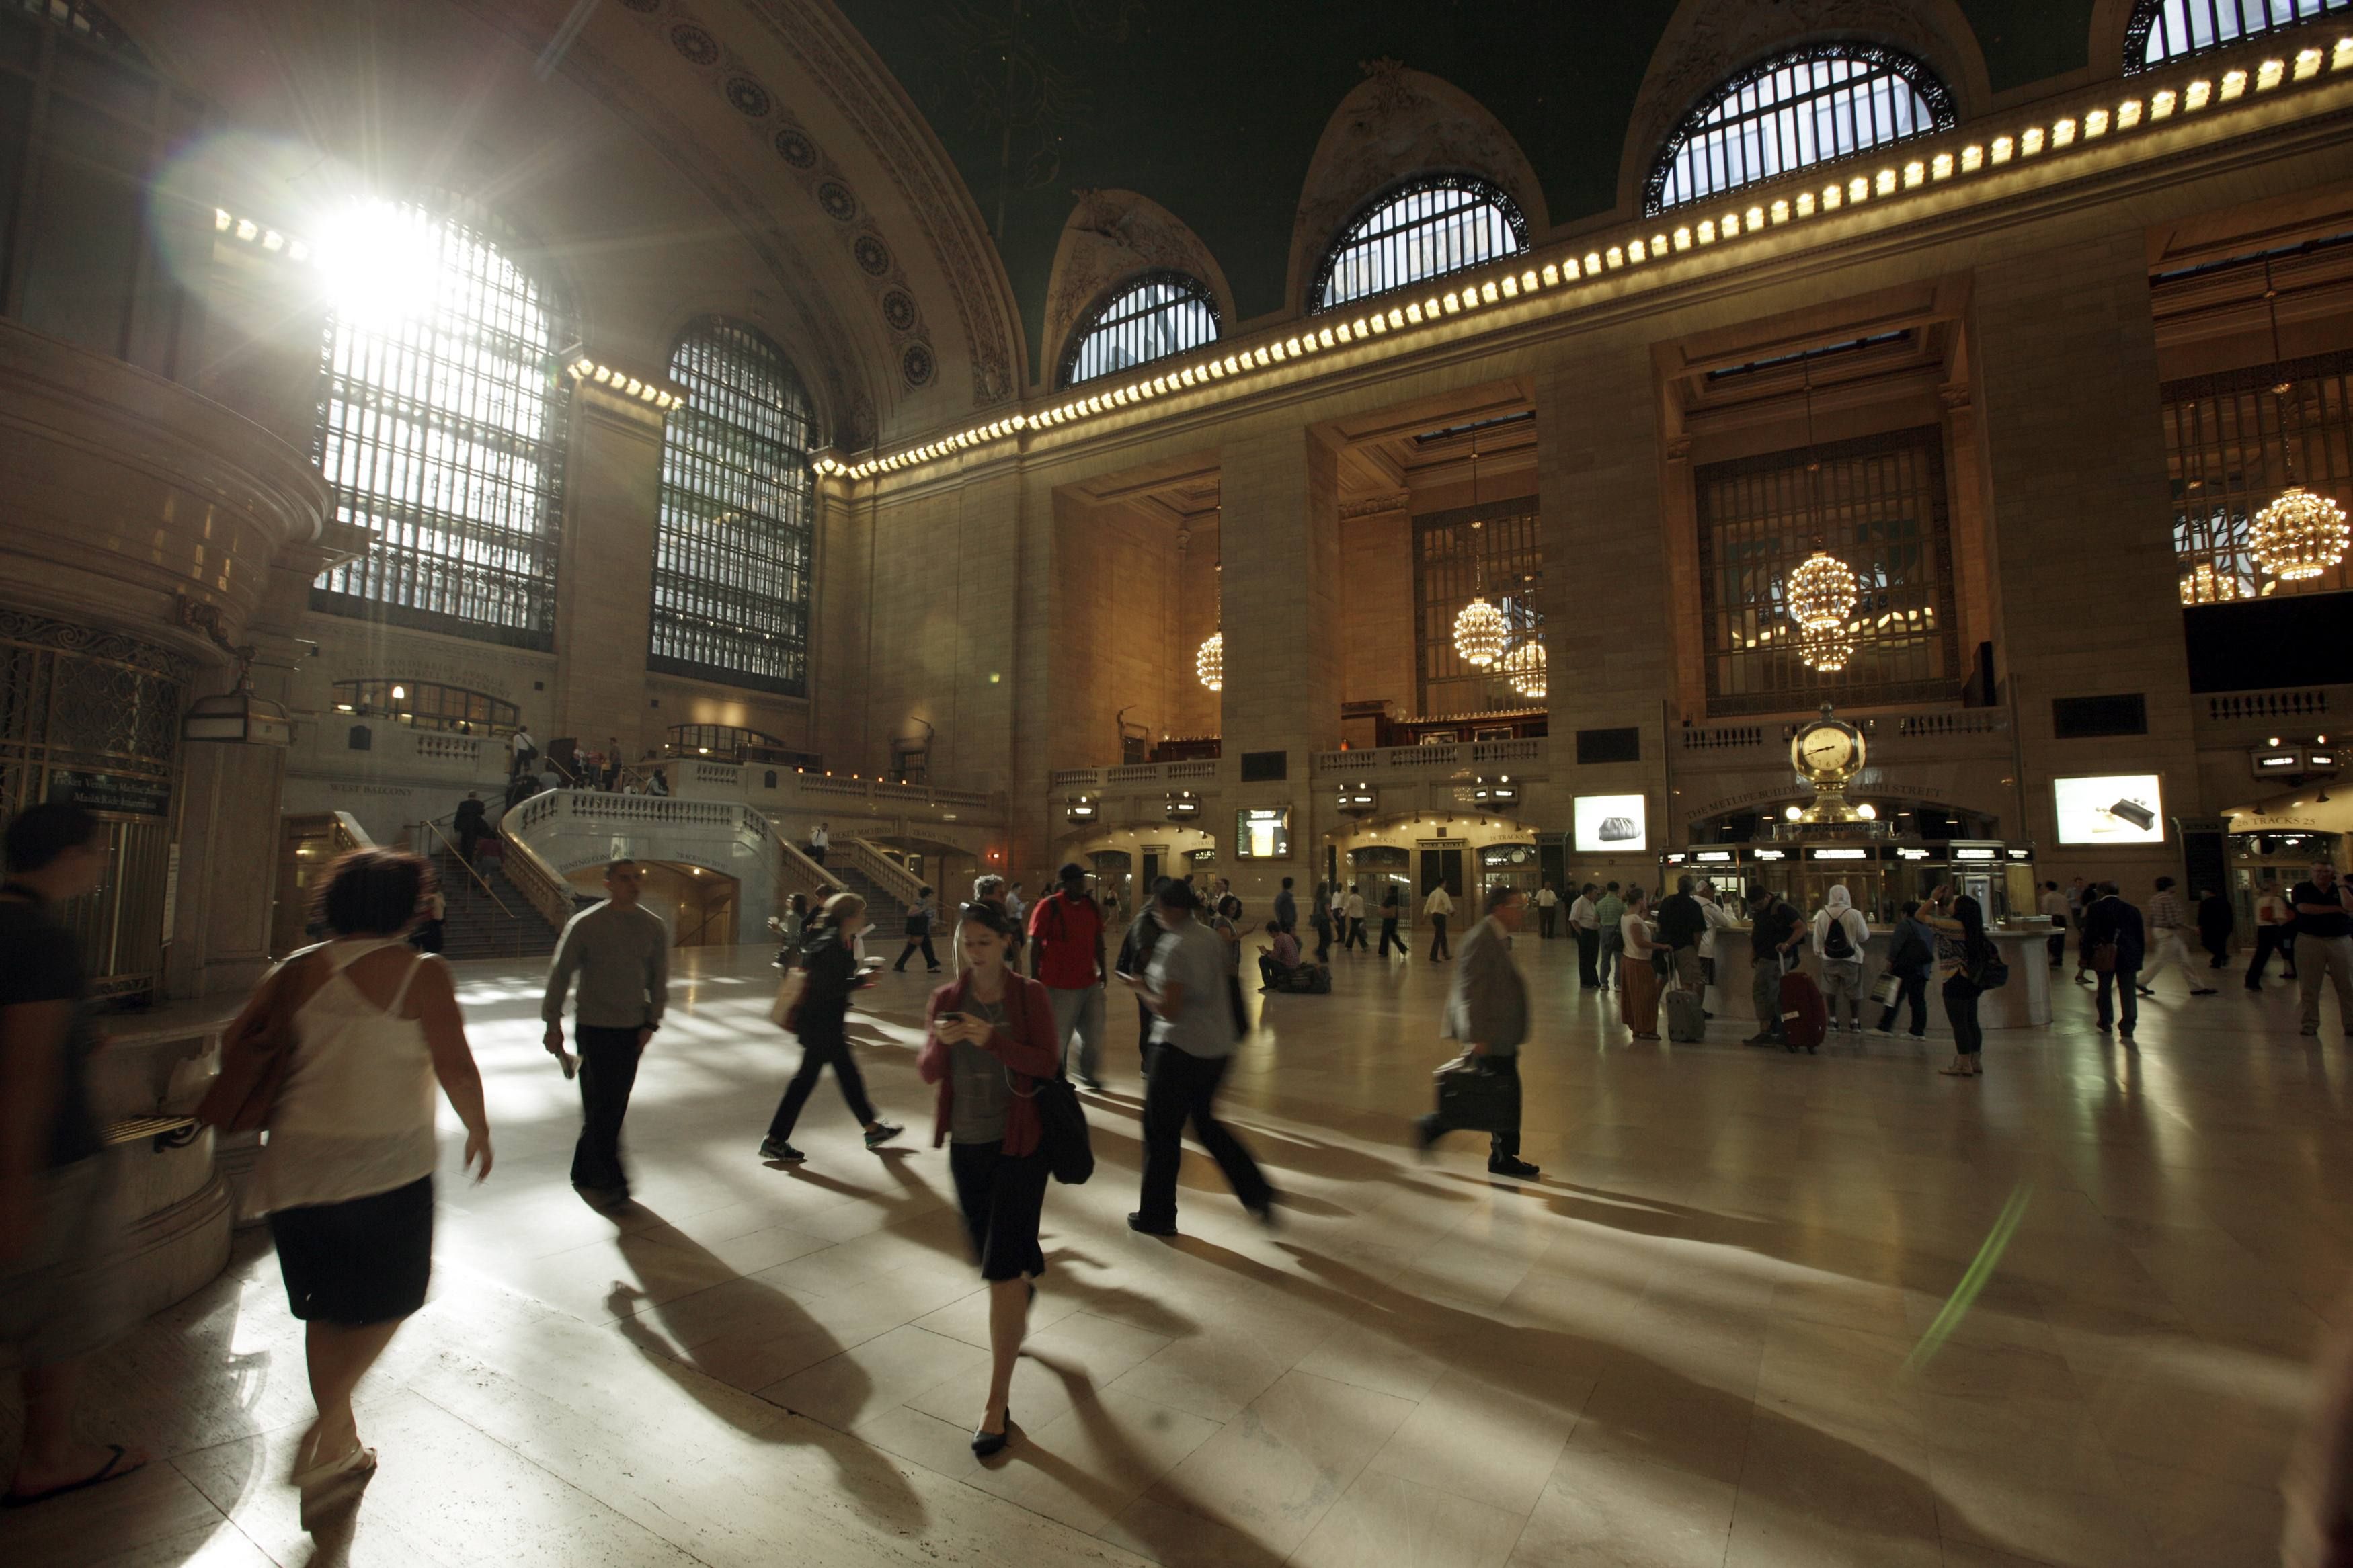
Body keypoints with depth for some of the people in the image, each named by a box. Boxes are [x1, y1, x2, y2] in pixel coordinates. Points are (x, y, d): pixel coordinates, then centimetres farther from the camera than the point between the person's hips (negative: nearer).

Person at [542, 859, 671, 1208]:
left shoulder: (654, 927, 3)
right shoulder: (585, 925, -8)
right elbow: (560, 974, -3)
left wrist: (651, 1022, 4)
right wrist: (553, 1024, -3)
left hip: (633, 1030, 4)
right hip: (594, 1027, -4)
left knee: (615, 1106, 9)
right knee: (601, 1105, -6)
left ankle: (585, 1174, 25)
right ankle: (609, 1180, 4)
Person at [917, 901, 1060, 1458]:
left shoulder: (1029, 995, -10)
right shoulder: (945, 1000, -1)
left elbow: (1047, 1064, -17)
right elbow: (927, 1073, -5)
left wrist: (991, 1040, -31)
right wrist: (940, 1041, -27)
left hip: (1018, 1143, -4)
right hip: (966, 1143, 4)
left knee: (1002, 1270, -5)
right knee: (991, 1258, 22)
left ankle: (998, 1403, 7)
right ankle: (1024, 1289, 57)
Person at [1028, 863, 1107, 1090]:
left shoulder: (1091, 906, 7)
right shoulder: (1049, 906, -10)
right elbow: (1035, 944, -9)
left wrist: (1102, 969, 14)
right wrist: (1035, 977, -9)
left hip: (1090, 982, 6)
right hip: (1059, 985, -5)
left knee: (1093, 1033, 13)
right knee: (1058, 1035, 6)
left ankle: (1088, 1073, 32)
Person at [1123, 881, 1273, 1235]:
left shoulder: (1176, 948, -19)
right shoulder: (1213, 938, 5)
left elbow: (1168, 1009, -21)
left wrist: (1141, 989, -5)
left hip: (1181, 1049, -8)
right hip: (1218, 1046, 8)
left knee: (1161, 1133, 8)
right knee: (1206, 1122, 24)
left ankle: (1156, 1217, 21)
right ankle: (1257, 1192, 19)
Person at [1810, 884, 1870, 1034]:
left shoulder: (1822, 915, -6)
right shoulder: (1855, 915, -13)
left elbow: (1818, 939, 0)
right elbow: (1864, 937, -5)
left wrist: (1819, 951, 17)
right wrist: (1866, 924, 14)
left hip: (1829, 960, 1)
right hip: (1851, 960, -1)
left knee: (1830, 991, 14)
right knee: (1854, 993, 11)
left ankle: (1832, 1021, 16)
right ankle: (1854, 1023, 16)